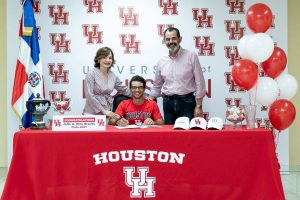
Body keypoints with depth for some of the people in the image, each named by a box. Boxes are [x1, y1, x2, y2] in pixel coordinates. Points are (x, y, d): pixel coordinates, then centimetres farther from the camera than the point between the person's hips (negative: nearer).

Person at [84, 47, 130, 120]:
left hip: (107, 113, 5)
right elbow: (89, 95, -15)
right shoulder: (92, 73, -9)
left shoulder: (113, 76, 6)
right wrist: (103, 111, -17)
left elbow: (124, 89, 18)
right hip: (92, 113, -5)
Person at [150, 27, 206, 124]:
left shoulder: (191, 56, -3)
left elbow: (199, 83, -4)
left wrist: (198, 106, -7)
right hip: (168, 103, 4)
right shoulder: (162, 61, 9)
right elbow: (157, 86, 18)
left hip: (187, 102, -3)